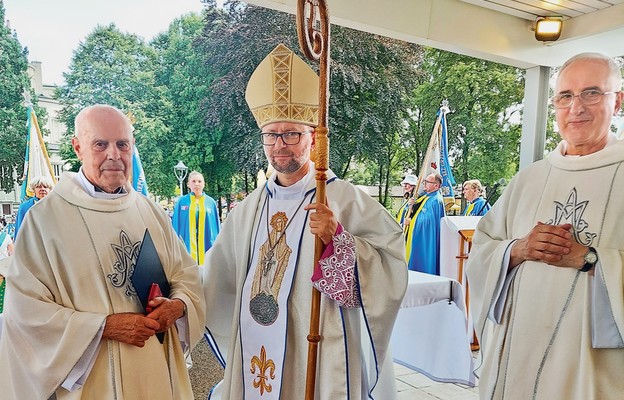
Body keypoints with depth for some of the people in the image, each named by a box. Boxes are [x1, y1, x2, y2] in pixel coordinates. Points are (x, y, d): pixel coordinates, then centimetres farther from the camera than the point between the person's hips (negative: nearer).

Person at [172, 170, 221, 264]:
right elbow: (176, 225, 7)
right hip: (187, 245, -1)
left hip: (206, 245, 1)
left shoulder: (211, 202, 6)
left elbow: (216, 226, 9)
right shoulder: (181, 202, 4)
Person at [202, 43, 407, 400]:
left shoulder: (346, 199, -10)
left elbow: (390, 267, -17)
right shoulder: (249, 208, 7)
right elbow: (218, 277, 17)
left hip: (318, 354, -5)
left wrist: (337, 239, -28)